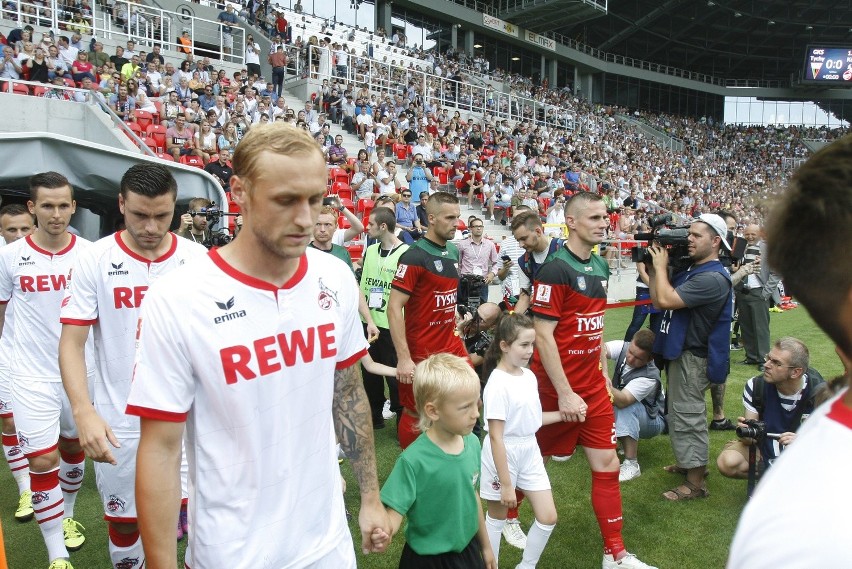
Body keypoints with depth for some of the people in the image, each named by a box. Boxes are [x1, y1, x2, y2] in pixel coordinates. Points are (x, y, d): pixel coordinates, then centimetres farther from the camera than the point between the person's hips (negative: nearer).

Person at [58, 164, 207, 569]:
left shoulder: (198, 259, -4)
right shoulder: (94, 261, -7)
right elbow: (71, 343, -8)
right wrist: (84, 411, -22)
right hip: (119, 422, 0)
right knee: (124, 521, 15)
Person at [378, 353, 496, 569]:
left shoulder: (472, 443, -8)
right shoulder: (413, 460, -26)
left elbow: (472, 496, 5)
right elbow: (395, 511, -21)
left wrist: (485, 545, 16)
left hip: (468, 550, 5)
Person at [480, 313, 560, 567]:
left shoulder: (529, 376, 0)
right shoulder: (498, 384, -23)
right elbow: (496, 437, -22)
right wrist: (506, 484, -21)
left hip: (530, 451, 7)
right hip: (503, 455, -7)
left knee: (548, 517, 10)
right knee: (497, 517, 12)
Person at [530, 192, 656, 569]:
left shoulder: (600, 266, 8)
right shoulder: (555, 269, -17)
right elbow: (543, 335, -20)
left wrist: (603, 370, 14)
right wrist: (565, 393, -20)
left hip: (592, 386, 7)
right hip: (558, 388, -7)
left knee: (607, 464, 9)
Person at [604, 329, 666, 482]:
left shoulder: (649, 377, -34)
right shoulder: (623, 347, -20)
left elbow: (623, 401, -46)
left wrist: (608, 388, -68)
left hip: (651, 422, -6)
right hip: (627, 418, 6)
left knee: (625, 406, -37)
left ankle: (631, 464, -31)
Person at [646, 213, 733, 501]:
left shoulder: (713, 278, -22)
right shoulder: (691, 270, 10)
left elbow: (666, 300, -29)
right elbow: (658, 300, 8)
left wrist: (661, 266, -16)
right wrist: (652, 269, -2)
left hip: (691, 357, -10)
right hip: (679, 351, 10)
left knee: (687, 417, -3)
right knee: (683, 413, 21)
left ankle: (695, 483, 8)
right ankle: (691, 462, 38)